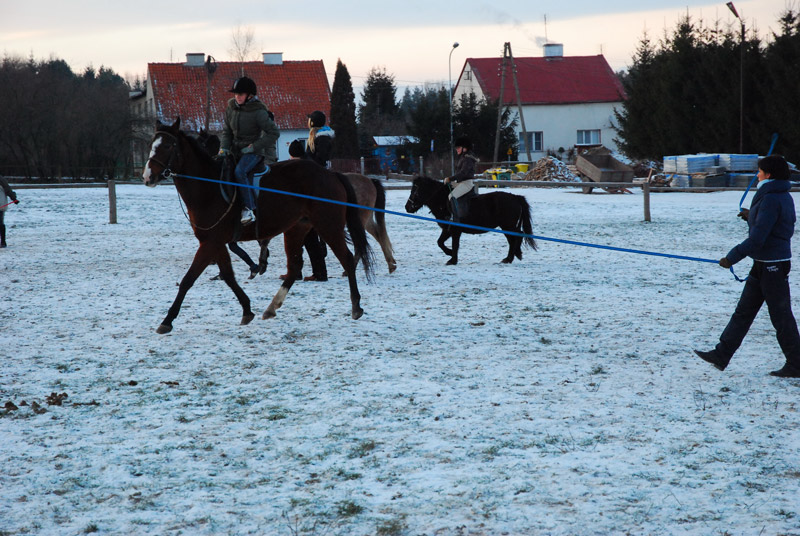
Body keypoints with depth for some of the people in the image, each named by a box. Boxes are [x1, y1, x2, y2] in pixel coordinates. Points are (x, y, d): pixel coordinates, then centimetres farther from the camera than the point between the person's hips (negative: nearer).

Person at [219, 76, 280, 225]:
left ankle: (249, 208, -29)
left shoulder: (258, 112, -14)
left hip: (254, 151, -7)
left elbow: (274, 133, -12)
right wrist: (224, 148, -4)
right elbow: (227, 131, 13)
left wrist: (254, 146, -16)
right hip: (236, 150, 7)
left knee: (239, 172, -31)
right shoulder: (231, 108, 4)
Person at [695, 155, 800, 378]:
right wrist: (752, 216, 21)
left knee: (781, 316, -1)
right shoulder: (782, 196, 11)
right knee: (743, 311, 12)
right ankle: (721, 355, 17)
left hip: (772, 265, -10)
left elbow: (758, 237, -24)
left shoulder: (770, 199, -20)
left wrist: (732, 257, -19)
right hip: (764, 264, 10)